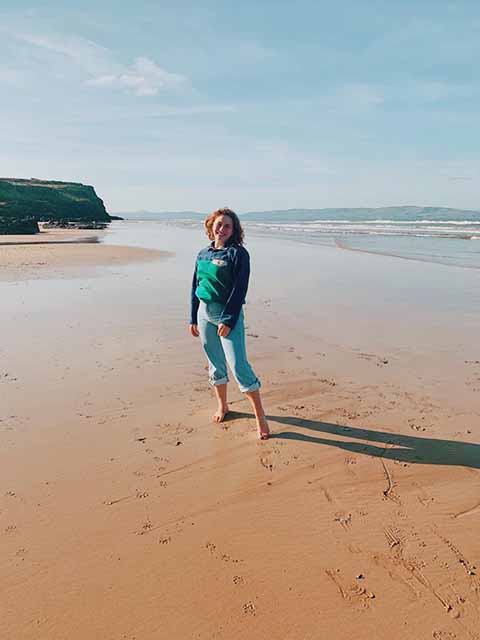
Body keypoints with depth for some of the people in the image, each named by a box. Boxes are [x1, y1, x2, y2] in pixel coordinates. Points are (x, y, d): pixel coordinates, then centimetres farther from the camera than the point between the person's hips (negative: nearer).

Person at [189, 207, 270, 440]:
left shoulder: (238, 253, -8)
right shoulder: (203, 254, 10)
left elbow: (239, 289, -14)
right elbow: (195, 287, 15)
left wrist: (228, 321, -18)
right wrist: (193, 318, 13)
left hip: (228, 314, -6)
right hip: (204, 313, 6)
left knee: (238, 365, -10)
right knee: (215, 365, 15)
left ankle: (260, 416, 0)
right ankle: (222, 406, 33)